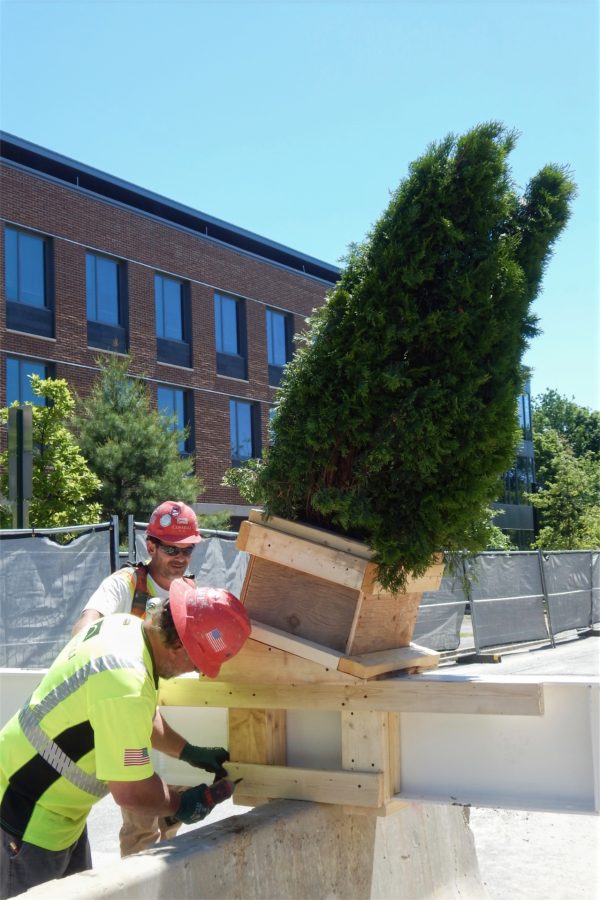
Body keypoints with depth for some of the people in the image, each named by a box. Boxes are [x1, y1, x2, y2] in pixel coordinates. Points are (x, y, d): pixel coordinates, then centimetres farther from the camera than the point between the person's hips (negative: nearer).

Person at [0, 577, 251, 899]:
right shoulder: (126, 684, -34)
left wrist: (187, 751, 12)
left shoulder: (124, 625, -6)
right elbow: (131, 792, -27)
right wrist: (181, 806, -9)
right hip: (28, 820, -9)